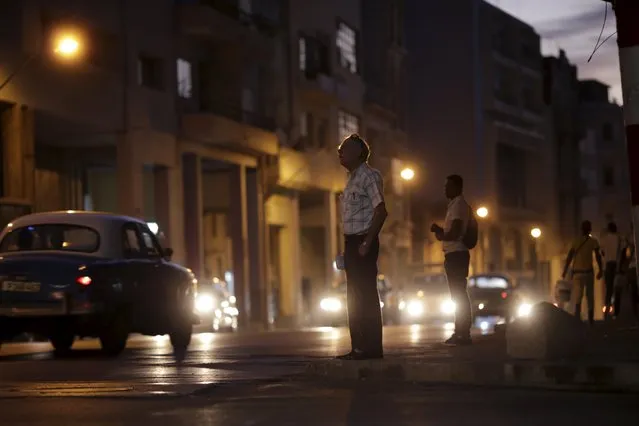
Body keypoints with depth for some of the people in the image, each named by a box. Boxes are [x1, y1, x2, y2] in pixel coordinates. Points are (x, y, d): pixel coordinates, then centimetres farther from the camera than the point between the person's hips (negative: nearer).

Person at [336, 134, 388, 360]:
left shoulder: (368, 176, -10)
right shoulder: (353, 178, 18)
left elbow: (381, 211, -18)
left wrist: (367, 243, -21)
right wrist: (348, 246, 14)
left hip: (363, 241, -10)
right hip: (352, 241, 10)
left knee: (366, 295, -8)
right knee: (354, 297, 10)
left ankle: (371, 347, -5)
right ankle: (359, 347, 15)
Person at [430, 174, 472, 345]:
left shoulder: (458, 205, -12)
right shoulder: (457, 204, 19)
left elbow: (454, 234, -21)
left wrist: (440, 235, -5)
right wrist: (440, 231, 13)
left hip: (456, 254, -11)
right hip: (456, 254, 11)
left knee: (458, 295, -10)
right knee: (459, 294, 12)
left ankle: (462, 333, -11)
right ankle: (462, 333, 16)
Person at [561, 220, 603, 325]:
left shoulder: (576, 241, 4)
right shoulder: (593, 241, -1)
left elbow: (569, 257, 1)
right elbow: (598, 256, -4)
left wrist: (565, 271, 4)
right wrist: (601, 270, 4)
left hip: (577, 272, 1)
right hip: (588, 271, -1)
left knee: (577, 298, -4)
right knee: (590, 297, 13)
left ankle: (577, 319, -20)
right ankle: (591, 319, 17)